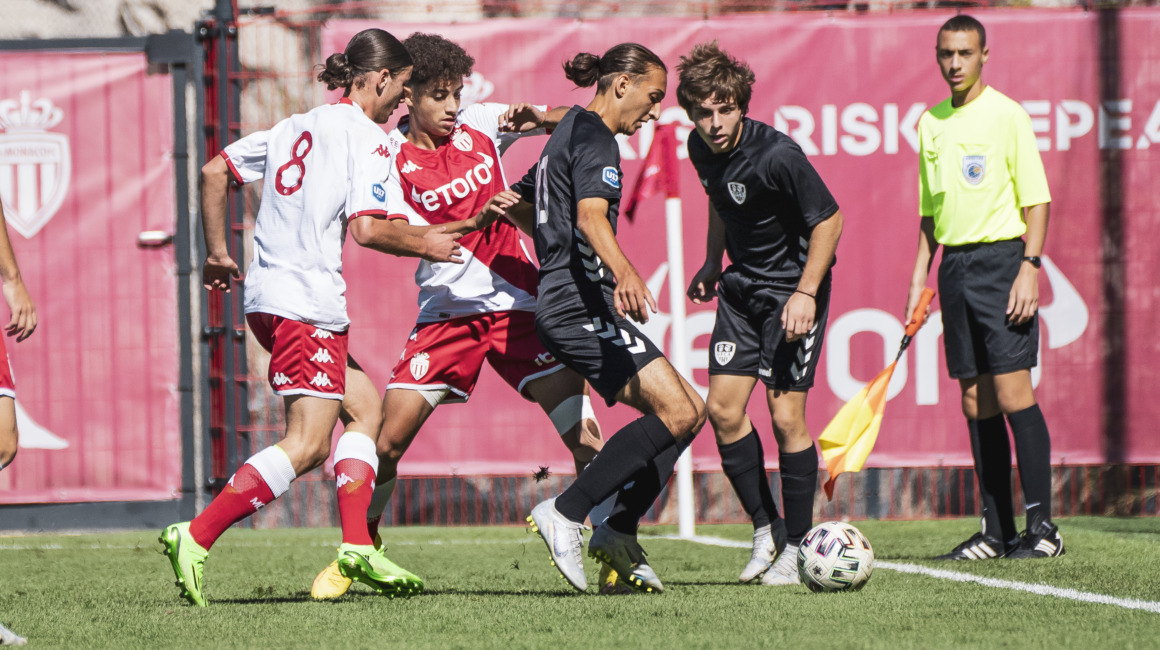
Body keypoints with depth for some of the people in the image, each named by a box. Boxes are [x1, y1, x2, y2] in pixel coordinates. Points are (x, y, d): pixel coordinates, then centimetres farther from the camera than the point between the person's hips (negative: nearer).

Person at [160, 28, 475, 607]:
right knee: (307, 445, -12)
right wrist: (425, 244, 2)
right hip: (306, 303, -10)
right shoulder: (365, 136, -5)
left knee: (364, 405, 16)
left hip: (266, 297, 10)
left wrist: (217, 253, 27)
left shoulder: (297, 126, 19)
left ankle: (357, 546, 7)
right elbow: (366, 228, -14)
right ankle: (196, 537, -20)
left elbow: (214, 171, 20)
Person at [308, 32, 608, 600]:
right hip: (446, 310, -1)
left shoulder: (478, 126, 3)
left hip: (517, 302, 1)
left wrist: (536, 118, -12)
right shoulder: (392, 160, -5)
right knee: (388, 436, -8)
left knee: (584, 434, -10)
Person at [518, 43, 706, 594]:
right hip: (583, 305, -11)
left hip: (560, 304, 11)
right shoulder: (594, 137, -9)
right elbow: (590, 216, -27)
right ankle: (565, 514, -20)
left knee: (688, 410, 7)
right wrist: (624, 273, -43)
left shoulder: (568, 132, 23)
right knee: (676, 411, -19)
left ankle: (619, 533, 3)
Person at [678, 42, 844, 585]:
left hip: (794, 287, -7)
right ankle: (765, 527, 14)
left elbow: (829, 219, -18)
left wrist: (806, 294, -21)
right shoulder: (702, 148, -2)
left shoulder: (776, 154, -25)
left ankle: (797, 547, 1)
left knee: (785, 414, -11)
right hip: (743, 284, 7)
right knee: (723, 407, -1)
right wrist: (712, 263, 17)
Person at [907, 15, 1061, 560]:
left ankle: (1041, 528, -8)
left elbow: (1037, 198, -7)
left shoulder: (1006, 115, -5)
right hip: (954, 265, 6)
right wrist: (919, 277, 14)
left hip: (1000, 258, -6)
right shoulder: (931, 123, 14)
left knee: (1013, 393, -11)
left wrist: (1029, 268, -16)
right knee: (976, 402, 5)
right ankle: (997, 531, 8)